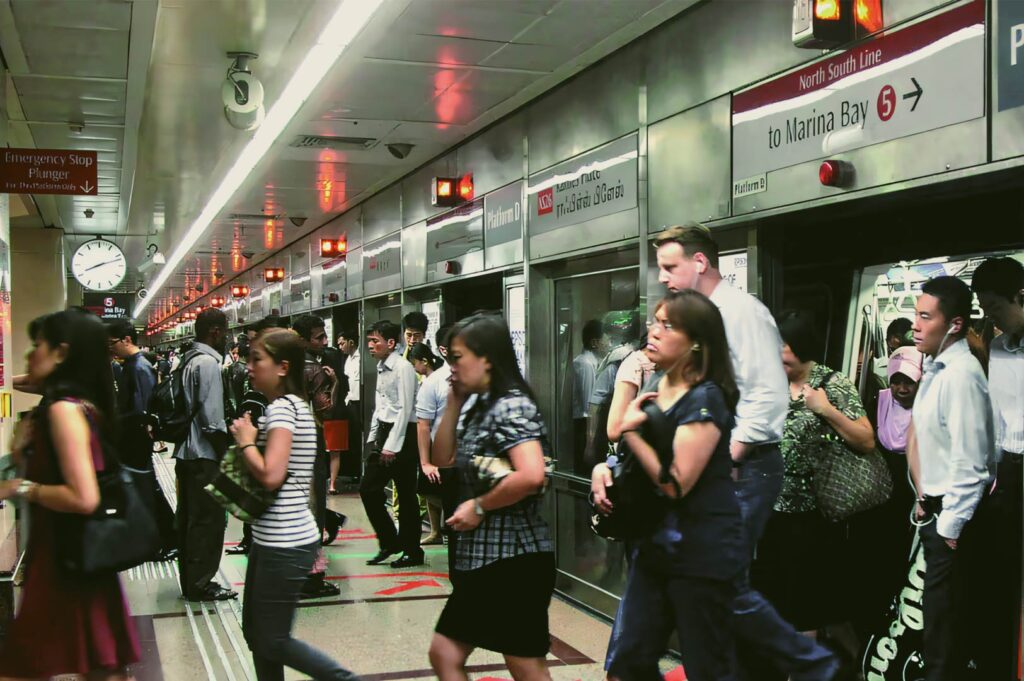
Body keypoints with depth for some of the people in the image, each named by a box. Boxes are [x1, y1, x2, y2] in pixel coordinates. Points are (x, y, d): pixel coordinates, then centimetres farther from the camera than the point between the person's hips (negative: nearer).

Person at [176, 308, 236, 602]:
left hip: (187, 452, 10)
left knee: (190, 518, 14)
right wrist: (228, 447, -9)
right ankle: (201, 584, 4)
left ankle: (191, 581, 22)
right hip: (205, 455, -10)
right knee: (209, 519, -2)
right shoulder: (208, 362, -16)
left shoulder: (189, 360, 12)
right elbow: (211, 418, -20)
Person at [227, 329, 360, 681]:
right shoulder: (294, 405, 13)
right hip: (273, 539, 10)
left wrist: (245, 441, -13)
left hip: (285, 544, -10)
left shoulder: (282, 407, -16)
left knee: (273, 642, -1)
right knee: (254, 631, 16)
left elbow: (271, 475, -26)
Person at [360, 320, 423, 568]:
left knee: (406, 495, 0)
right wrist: (373, 438, 14)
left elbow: (405, 409, -17)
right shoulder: (381, 368, 12)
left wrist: (392, 445, -18)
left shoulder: (403, 368, -14)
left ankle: (412, 551, 12)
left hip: (402, 435, -9)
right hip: (384, 432, 9)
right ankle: (389, 542, 19)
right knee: (368, 489, 6)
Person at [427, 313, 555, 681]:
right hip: (480, 560, 10)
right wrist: (453, 403, 6)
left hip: (514, 559, -10)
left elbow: (532, 476, -31)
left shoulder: (511, 406, -17)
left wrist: (479, 506, -18)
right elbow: (442, 462, 15)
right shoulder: (480, 408, 11)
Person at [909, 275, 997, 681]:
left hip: (953, 513, -9)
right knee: (947, 611, 19)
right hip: (937, 509, 9)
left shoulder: (960, 375, -22)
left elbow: (970, 464, -23)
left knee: (943, 615, 0)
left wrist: (950, 525, -18)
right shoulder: (935, 367, 9)